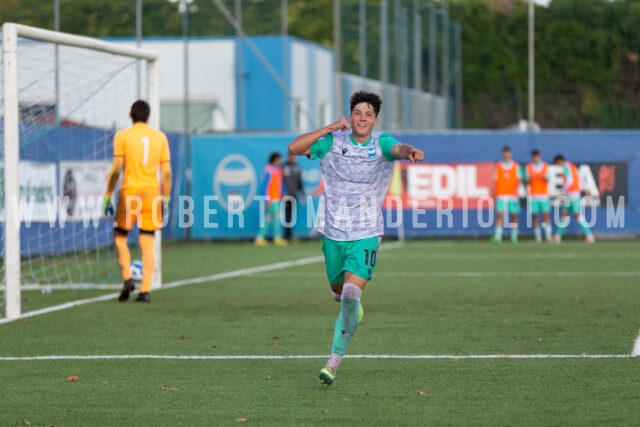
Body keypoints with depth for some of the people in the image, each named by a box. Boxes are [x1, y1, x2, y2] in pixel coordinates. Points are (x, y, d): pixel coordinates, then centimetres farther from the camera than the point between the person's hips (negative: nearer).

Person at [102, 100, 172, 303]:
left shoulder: (122, 136, -2)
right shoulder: (160, 137, 7)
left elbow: (116, 169, -6)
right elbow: (166, 171, 7)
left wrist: (107, 197, -1)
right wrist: (165, 199, 14)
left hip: (130, 193, -2)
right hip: (152, 193, 2)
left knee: (120, 238, 13)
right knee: (147, 244, 5)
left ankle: (127, 279, -5)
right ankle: (145, 290, -1)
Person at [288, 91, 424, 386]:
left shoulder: (380, 143, -6)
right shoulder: (334, 141, -2)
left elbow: (398, 149, -29)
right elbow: (294, 147, -11)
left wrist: (409, 152, -54)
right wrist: (329, 128, -18)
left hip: (366, 235, -3)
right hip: (333, 233, 3)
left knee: (351, 295, -19)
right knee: (338, 291, 19)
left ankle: (334, 362, -15)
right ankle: (353, 305, 58)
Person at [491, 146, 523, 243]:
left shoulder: (516, 166, 7)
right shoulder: (497, 166, 8)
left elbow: (519, 180, 1)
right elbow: (495, 180, 8)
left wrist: (516, 188, -19)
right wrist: (494, 194, 2)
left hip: (513, 195, 1)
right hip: (501, 195, 0)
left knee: (514, 216, 2)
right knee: (499, 215, -11)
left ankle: (514, 237, 9)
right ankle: (497, 236, -15)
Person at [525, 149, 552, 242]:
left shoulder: (545, 166, 6)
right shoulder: (529, 167, 6)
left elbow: (547, 180, 2)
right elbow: (527, 180, 0)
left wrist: (544, 178, -21)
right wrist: (530, 178, -22)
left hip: (544, 194, 0)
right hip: (533, 195, 0)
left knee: (546, 214, -8)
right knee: (535, 216, -2)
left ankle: (548, 235, -9)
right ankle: (538, 236, 0)